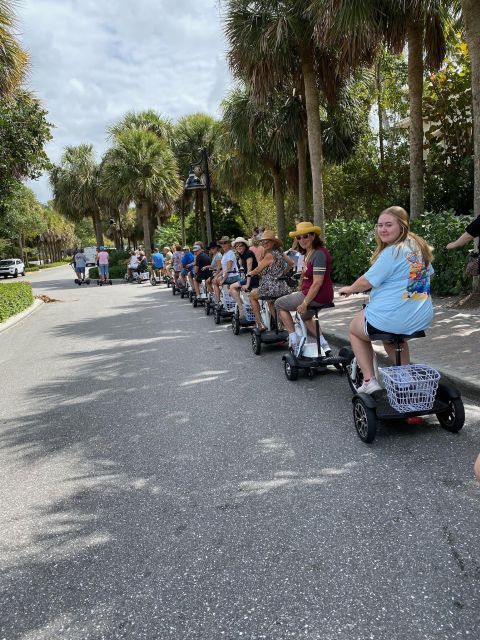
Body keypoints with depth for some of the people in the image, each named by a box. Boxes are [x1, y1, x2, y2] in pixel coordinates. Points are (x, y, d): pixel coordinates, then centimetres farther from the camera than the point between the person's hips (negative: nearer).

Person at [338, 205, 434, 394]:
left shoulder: (391, 253, -18)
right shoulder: (421, 247, 7)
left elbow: (366, 282, -13)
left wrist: (349, 289, 6)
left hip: (392, 319, -8)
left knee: (354, 328, 19)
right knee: (393, 335, 39)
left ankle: (369, 380, 12)